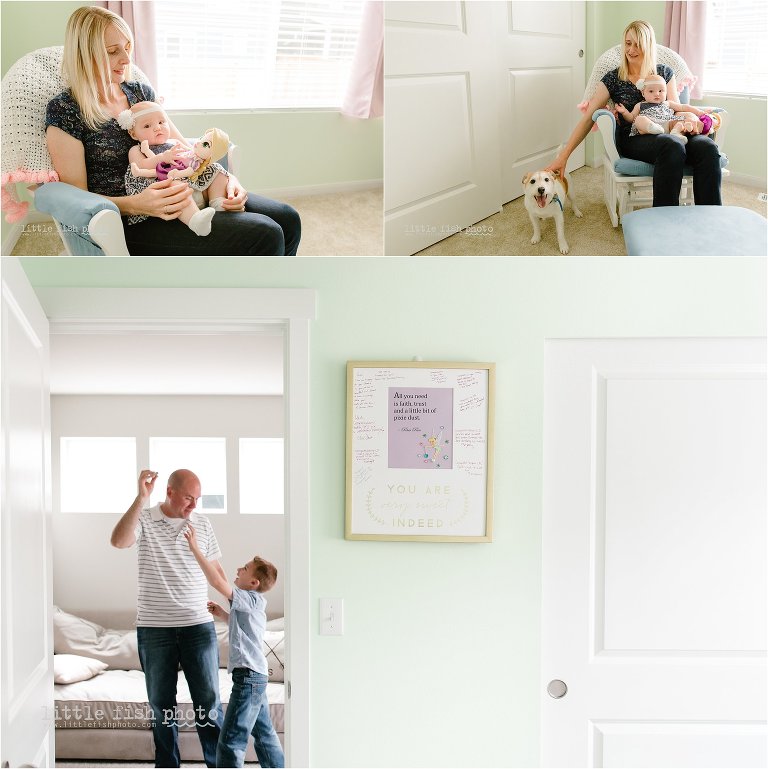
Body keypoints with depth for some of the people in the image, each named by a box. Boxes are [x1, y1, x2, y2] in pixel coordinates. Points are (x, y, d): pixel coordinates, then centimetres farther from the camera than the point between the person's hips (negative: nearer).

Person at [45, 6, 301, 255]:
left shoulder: (140, 92, 14)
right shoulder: (64, 112, -6)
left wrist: (227, 178, -3)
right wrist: (135, 204, -26)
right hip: (130, 223, -7)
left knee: (286, 219, -8)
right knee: (262, 238, -22)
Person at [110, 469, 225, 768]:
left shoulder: (203, 524, 4)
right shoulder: (144, 520, -5)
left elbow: (216, 568, 13)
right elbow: (118, 541, -26)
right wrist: (141, 498, -28)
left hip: (198, 626, 2)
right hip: (154, 629, -1)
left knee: (208, 701, 2)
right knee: (161, 704, 9)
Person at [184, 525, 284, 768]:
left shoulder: (250, 599, -13)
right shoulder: (255, 603, 16)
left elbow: (218, 582, -25)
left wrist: (195, 548, -24)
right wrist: (222, 614, 18)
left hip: (248, 676, -11)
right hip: (256, 675, 11)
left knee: (230, 741, -11)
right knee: (264, 734, 20)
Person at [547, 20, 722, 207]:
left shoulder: (664, 72, 17)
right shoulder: (613, 79, 9)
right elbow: (588, 118, 6)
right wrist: (563, 156, -2)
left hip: (666, 134, 3)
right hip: (632, 139, -3)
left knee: (707, 147, -33)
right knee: (673, 147, -40)